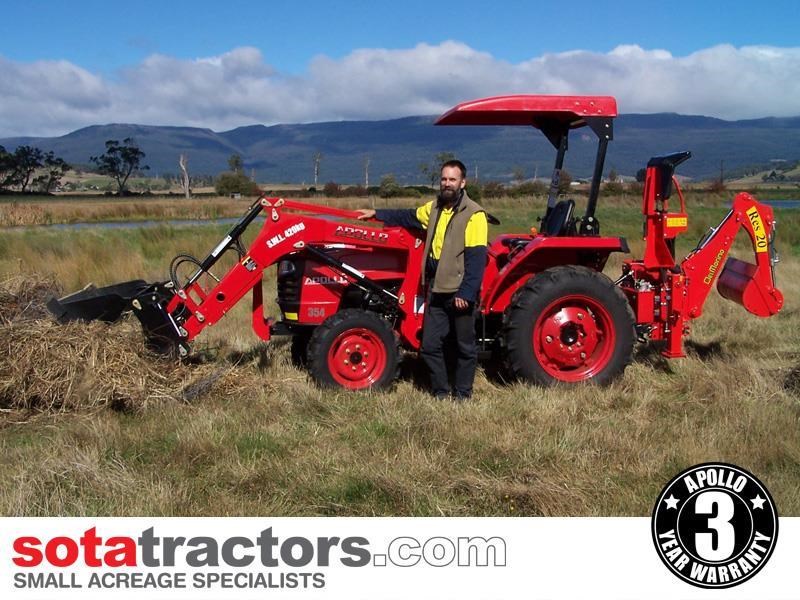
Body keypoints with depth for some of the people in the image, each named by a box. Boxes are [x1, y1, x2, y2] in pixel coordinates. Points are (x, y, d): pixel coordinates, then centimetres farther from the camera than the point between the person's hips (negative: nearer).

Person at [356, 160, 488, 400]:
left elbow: (476, 259, -18)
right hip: (436, 290, 7)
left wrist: (466, 293, -22)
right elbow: (408, 217, 28)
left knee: (464, 346, 7)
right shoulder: (434, 208, 11)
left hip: (460, 292, -7)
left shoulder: (473, 215, -12)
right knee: (430, 345, 9)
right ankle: (441, 392, 22)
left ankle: (462, 394, 21)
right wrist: (377, 214, 23)